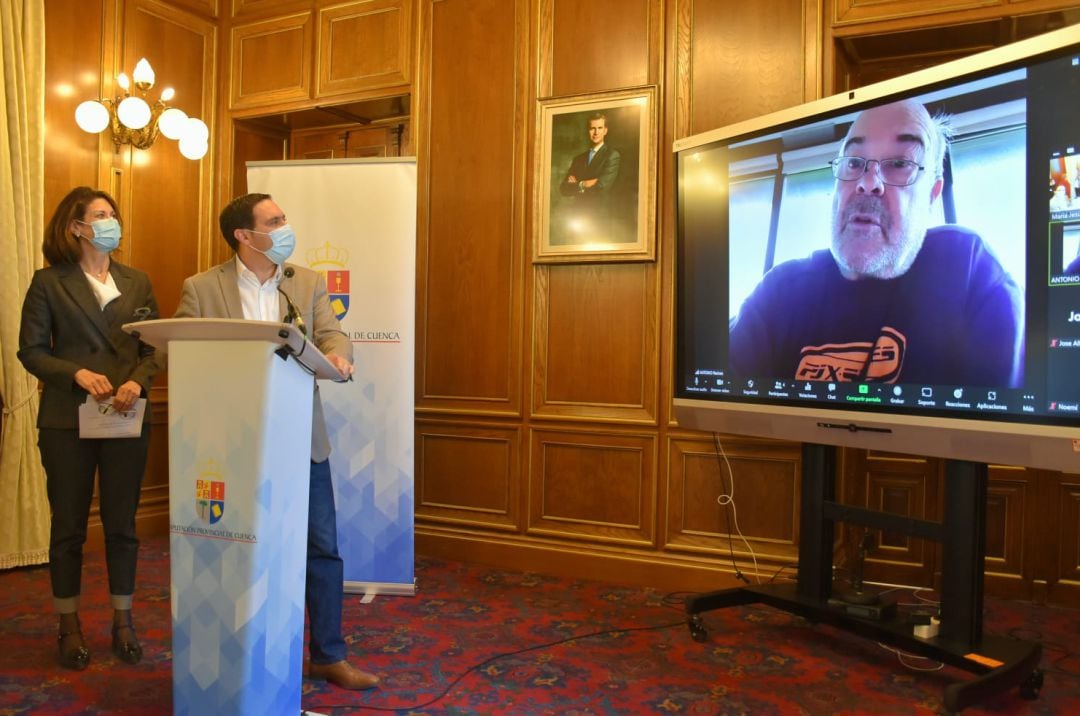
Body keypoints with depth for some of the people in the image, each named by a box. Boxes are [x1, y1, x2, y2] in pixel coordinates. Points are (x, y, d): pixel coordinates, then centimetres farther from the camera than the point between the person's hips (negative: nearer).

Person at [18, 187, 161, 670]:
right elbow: (30, 350, -3)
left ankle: (122, 622, 22)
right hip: (67, 421, -2)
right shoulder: (48, 282, 0)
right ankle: (70, 626, 22)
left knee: (122, 524, 9)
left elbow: (155, 347, 5)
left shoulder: (137, 282, 9)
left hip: (128, 419, 2)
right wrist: (77, 374, -19)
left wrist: (138, 383, -14)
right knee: (68, 526, 8)